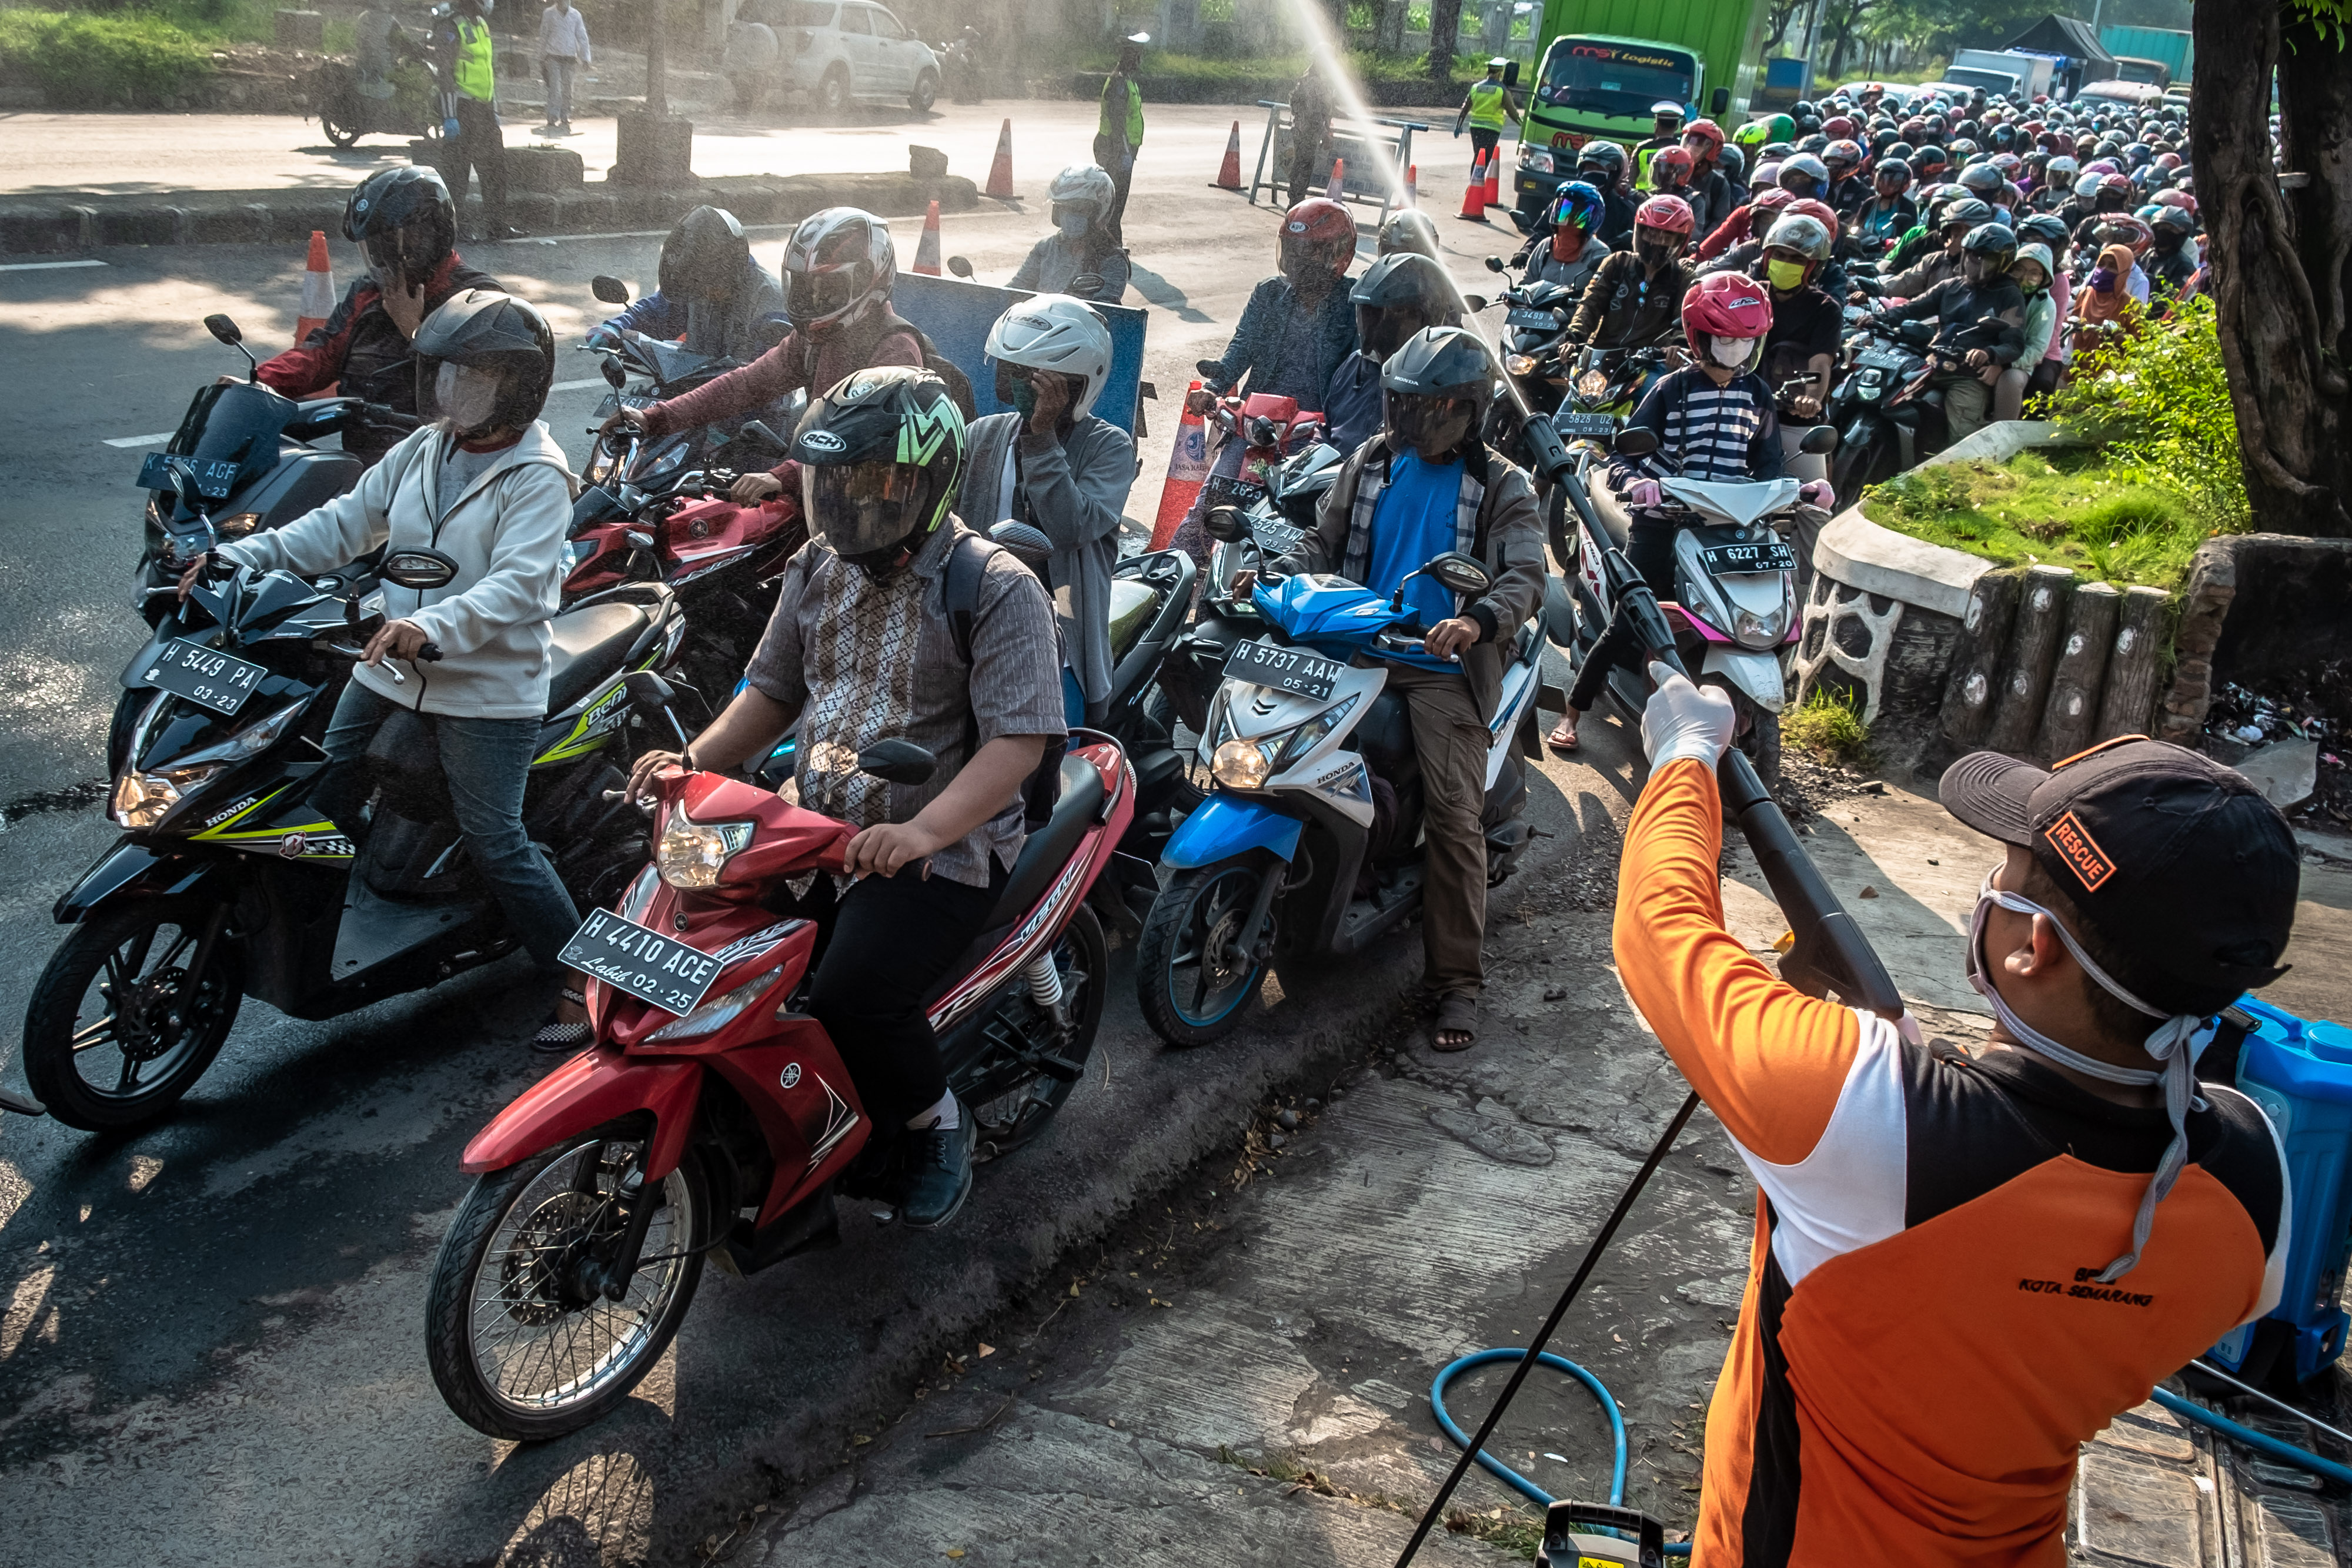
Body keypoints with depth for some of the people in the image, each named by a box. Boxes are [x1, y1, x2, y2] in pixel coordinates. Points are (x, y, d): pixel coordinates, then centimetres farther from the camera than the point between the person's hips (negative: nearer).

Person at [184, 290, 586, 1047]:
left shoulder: (537, 477, -12)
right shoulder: (424, 450, 9)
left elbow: (519, 585, -26)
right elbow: (345, 524, 11)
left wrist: (435, 626, -42)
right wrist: (241, 556, 0)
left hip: (489, 689, -7)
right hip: (391, 669, 8)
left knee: (495, 844, -6)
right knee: (327, 799, 12)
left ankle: (583, 984, 7)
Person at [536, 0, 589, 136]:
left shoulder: (576, 15, 7)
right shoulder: (549, 14, 3)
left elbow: (582, 37, 10)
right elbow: (543, 37, 7)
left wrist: (585, 58, 2)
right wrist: (542, 59, 7)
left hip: (570, 57, 2)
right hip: (553, 56, -2)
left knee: (567, 90, 4)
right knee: (554, 89, -12)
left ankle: (565, 121, 14)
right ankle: (552, 121, -15)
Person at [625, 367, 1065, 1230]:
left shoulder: (997, 589, -14)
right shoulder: (818, 568, 8)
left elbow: (1019, 738, -21)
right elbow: (774, 690, 17)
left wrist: (923, 832, -34)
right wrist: (695, 759, -1)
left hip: (945, 847, -7)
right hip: (814, 829, 7)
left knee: (851, 997, -26)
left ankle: (937, 1120, 4)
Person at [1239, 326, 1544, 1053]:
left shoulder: (1499, 486, 4)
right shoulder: (1370, 462, 16)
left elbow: (1526, 575, -9)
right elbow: (1323, 541, 15)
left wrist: (1477, 621, -31)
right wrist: (1273, 576, -7)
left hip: (1443, 667, -4)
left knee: (1454, 817, -14)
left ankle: (1456, 981, -8)